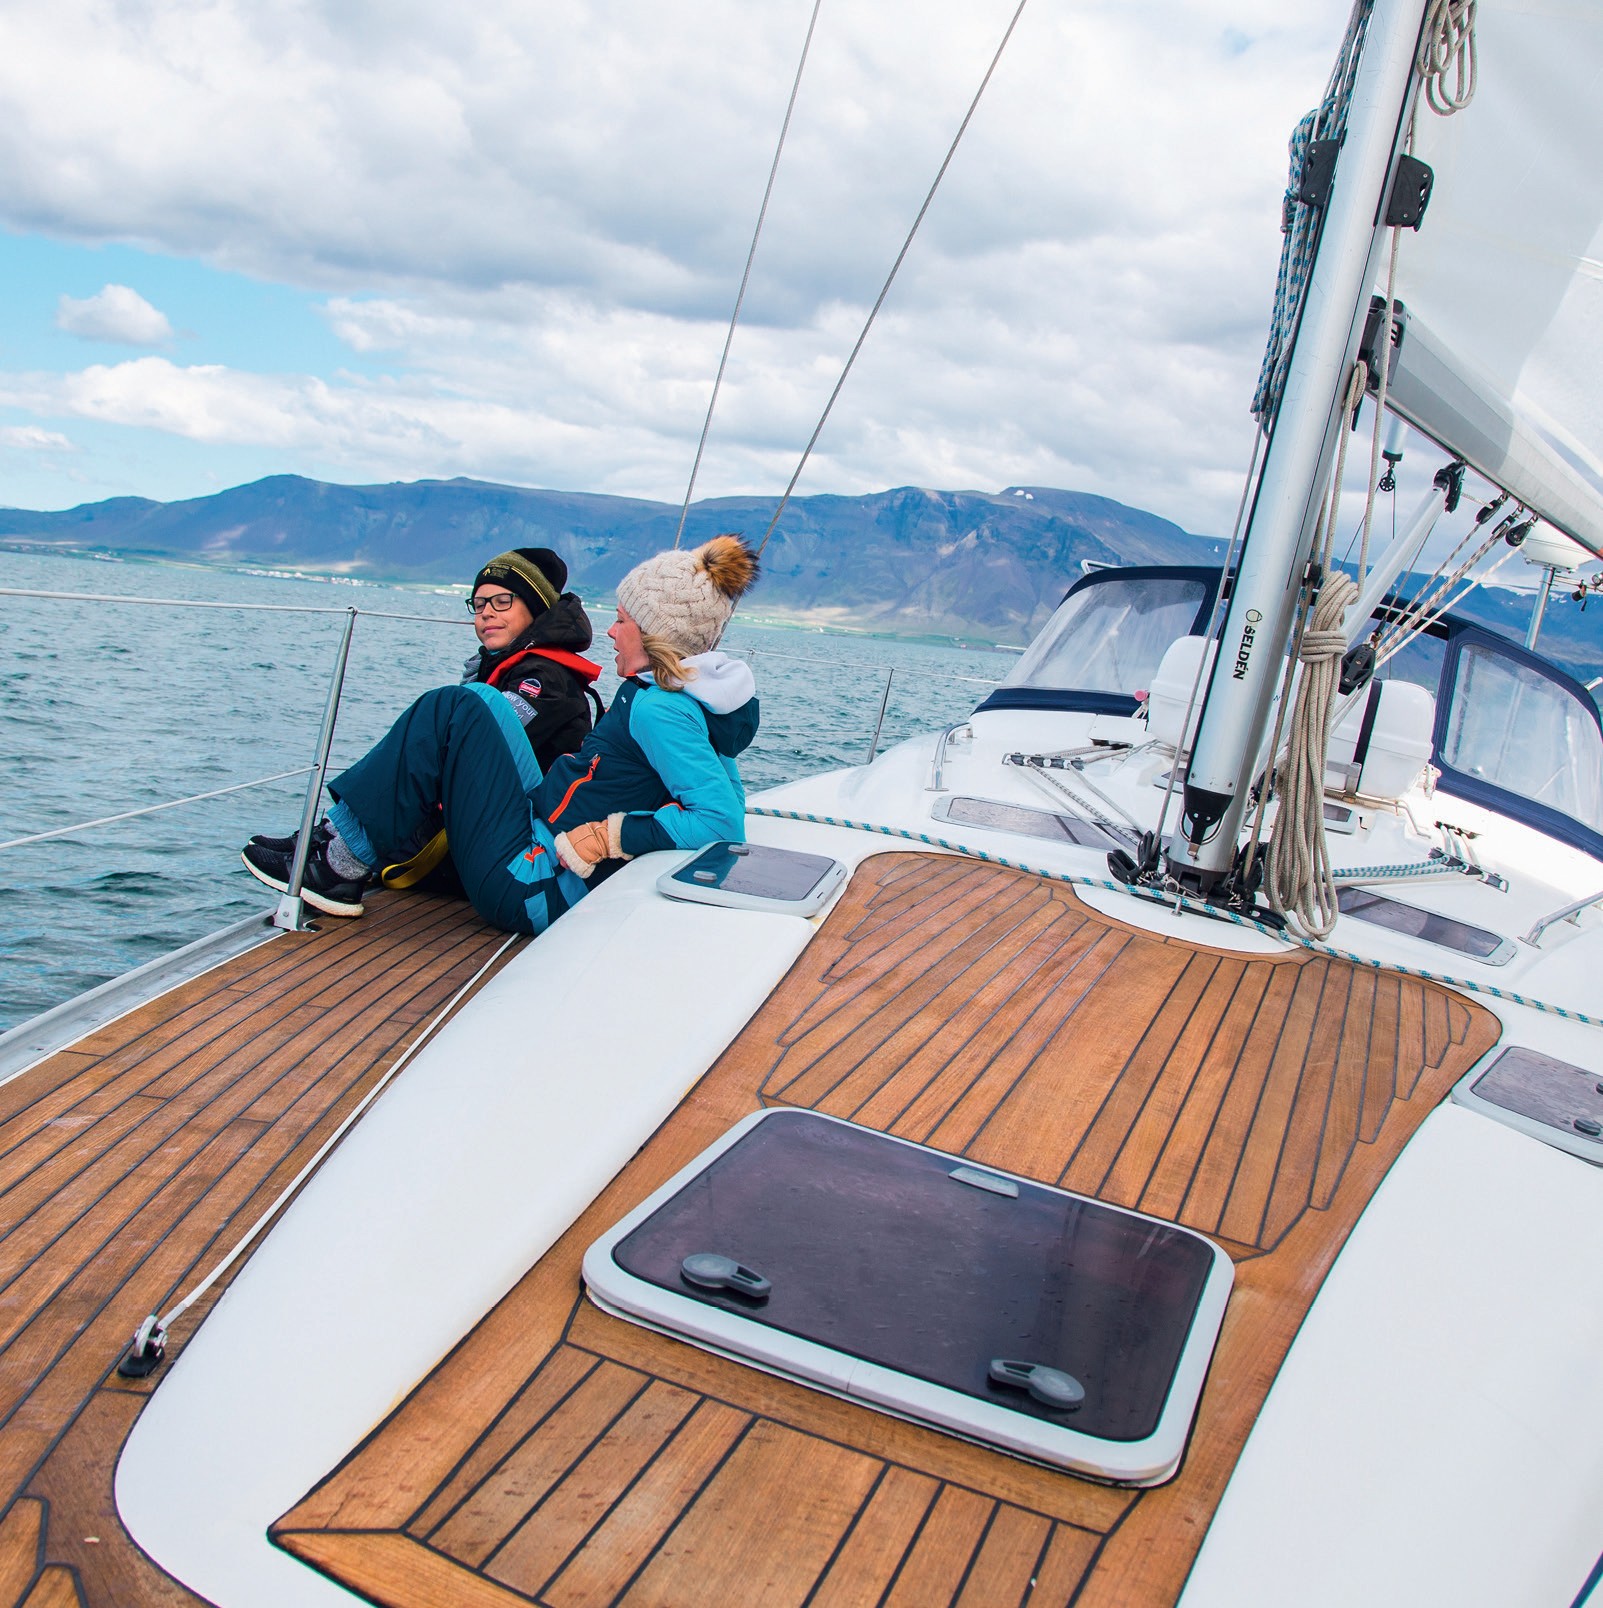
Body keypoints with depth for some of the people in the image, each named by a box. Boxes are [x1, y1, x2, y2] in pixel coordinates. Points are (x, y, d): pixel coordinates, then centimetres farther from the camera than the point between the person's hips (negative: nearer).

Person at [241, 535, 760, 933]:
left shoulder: (658, 709, -21)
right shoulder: (694, 696, 7)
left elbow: (725, 821, -30)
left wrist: (613, 836, -24)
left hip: (532, 890, -10)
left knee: (449, 713, -10)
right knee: (477, 699, 14)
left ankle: (339, 867, 1)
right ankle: (343, 839, 13)